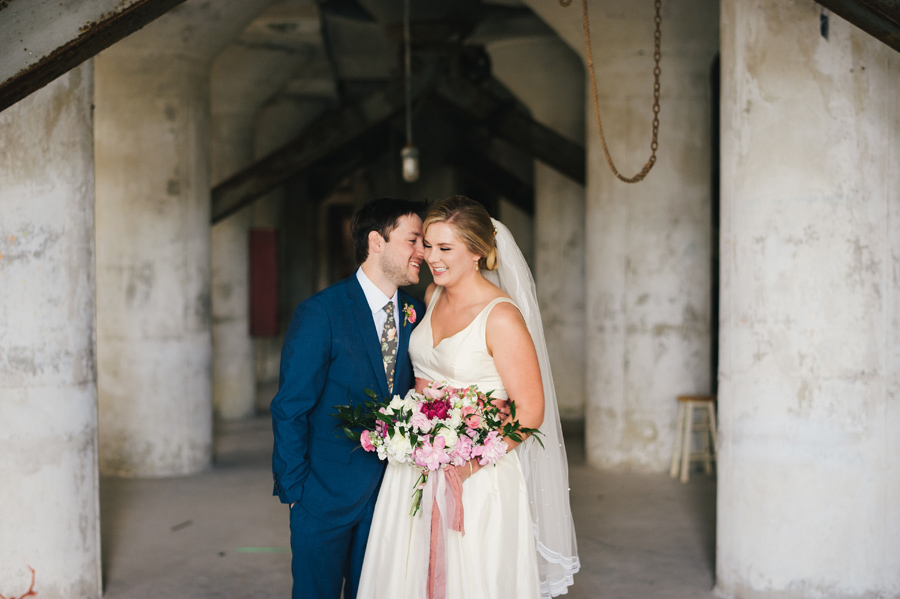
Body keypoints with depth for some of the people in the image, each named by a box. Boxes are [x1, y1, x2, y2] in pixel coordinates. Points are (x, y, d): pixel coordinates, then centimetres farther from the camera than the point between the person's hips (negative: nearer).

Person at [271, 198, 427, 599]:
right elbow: (290, 411, -12)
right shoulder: (319, 313, -15)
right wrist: (294, 490, -10)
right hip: (326, 493, -5)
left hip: (391, 491, 5)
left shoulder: (417, 314, 2)